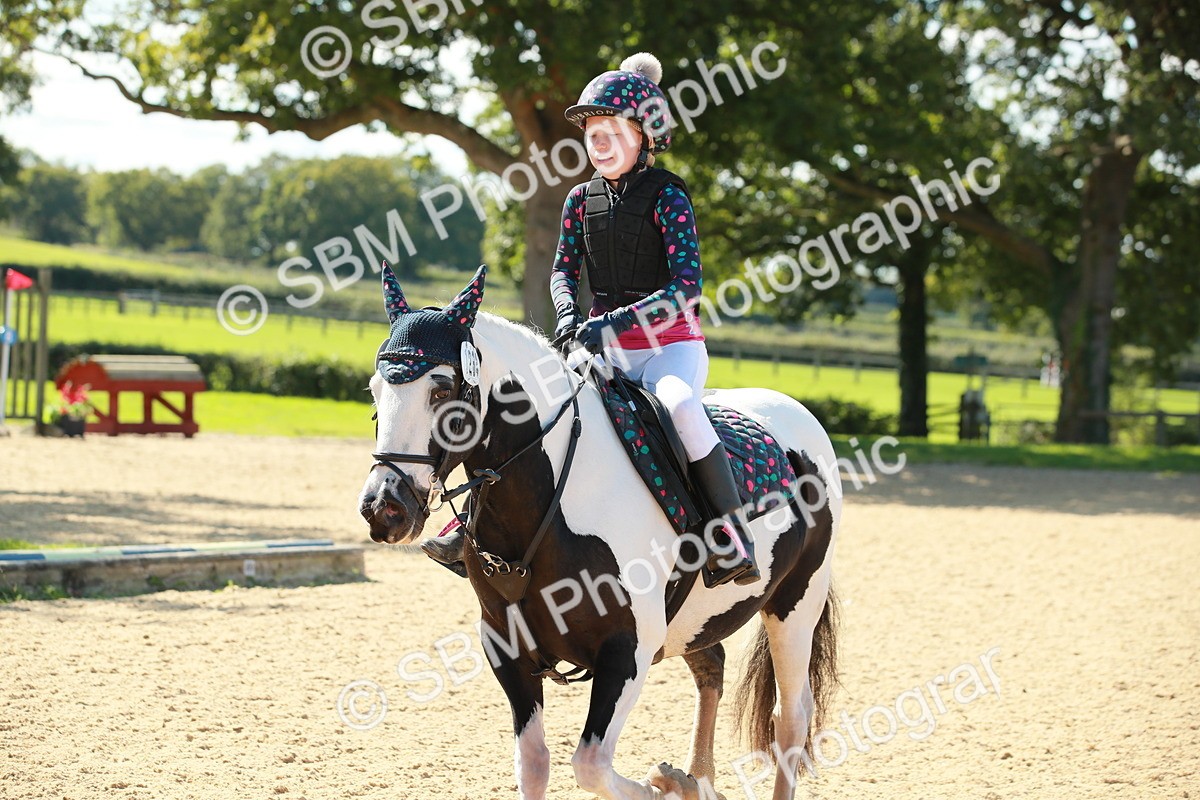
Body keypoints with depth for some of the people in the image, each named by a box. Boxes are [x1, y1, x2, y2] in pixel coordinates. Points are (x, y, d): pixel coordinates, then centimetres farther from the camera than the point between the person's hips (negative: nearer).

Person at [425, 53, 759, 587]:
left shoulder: (668, 197, -10)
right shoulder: (581, 200, 7)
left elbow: (686, 287, -19)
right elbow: (564, 270, 11)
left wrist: (612, 323, -28)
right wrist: (568, 314, -13)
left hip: (670, 345, -6)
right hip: (605, 349, 6)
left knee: (678, 402, -37)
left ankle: (734, 539, -36)